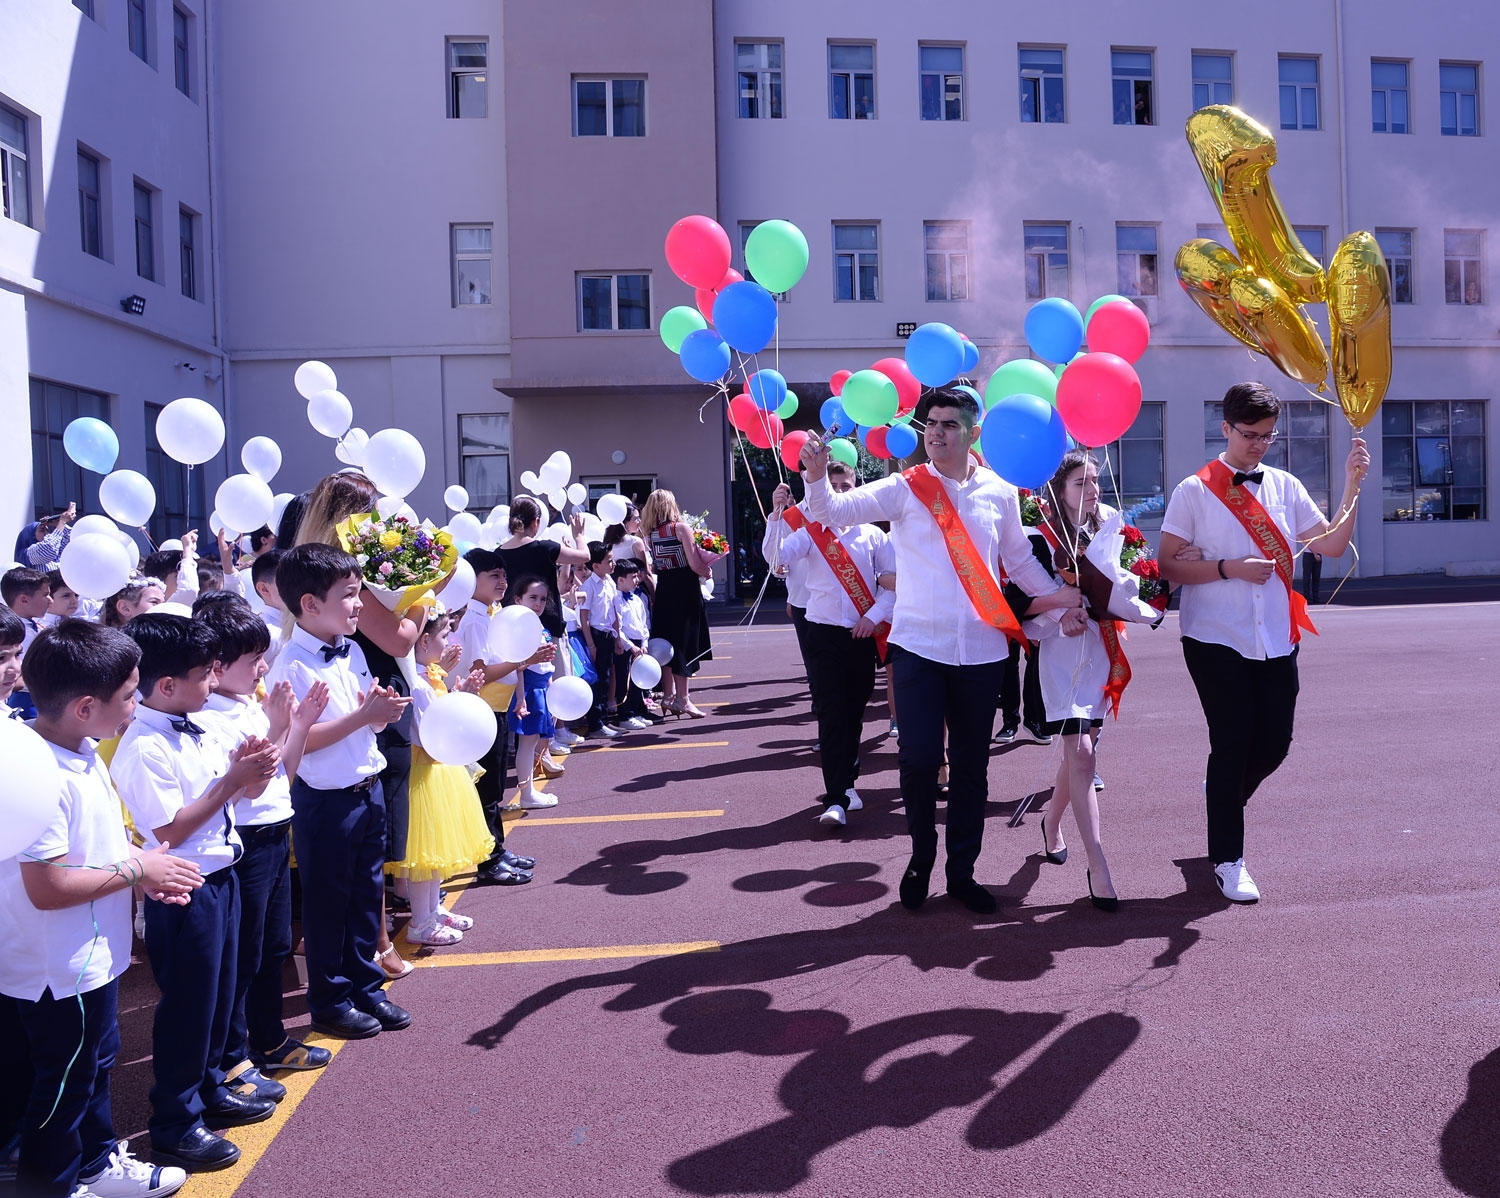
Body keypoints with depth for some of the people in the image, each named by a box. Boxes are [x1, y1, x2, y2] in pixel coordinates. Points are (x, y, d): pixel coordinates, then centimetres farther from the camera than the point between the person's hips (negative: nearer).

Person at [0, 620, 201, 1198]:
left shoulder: (85, 753, 0)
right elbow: (47, 888, -30)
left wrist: (142, 870, -2)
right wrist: (134, 868, -20)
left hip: (93, 956, 10)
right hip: (59, 972, -9)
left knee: (94, 1065, 26)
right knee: (62, 1087, 12)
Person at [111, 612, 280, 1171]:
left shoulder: (193, 729, 3)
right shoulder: (144, 749, -22)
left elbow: (224, 790, 13)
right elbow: (170, 831, -24)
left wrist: (245, 765, -8)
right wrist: (232, 780, -23)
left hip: (220, 878, 9)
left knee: (219, 995, 22)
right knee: (187, 1006, 6)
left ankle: (209, 1090, 41)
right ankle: (174, 1125, 23)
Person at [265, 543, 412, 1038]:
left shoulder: (353, 651, 6)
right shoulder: (293, 666, -18)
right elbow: (298, 741, -23)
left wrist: (383, 709, -7)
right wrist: (362, 715, -23)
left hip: (368, 789, 8)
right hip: (326, 799, -7)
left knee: (367, 895, 17)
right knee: (327, 903, 9)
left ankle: (366, 988, 33)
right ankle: (330, 1001, 25)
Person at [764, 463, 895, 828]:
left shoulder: (872, 534, 5)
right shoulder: (810, 531, 2)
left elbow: (894, 578, 5)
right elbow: (776, 556, -14)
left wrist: (875, 615, -7)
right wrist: (778, 514, -25)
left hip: (862, 634, 2)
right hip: (824, 633, -2)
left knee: (854, 711, 11)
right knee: (831, 713, -8)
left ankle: (845, 781, 28)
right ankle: (836, 799, -10)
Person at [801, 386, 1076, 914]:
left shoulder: (1000, 494, 6)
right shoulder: (905, 488, -2)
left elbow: (1020, 563, 16)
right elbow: (835, 511, -12)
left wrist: (1065, 602, 8)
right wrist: (817, 475, -31)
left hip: (981, 651, 3)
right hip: (919, 647, -2)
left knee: (971, 766, 10)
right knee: (919, 759, -6)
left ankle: (962, 870, 27)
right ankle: (921, 857, 21)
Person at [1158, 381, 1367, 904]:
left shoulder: (1285, 487, 9)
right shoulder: (1195, 491, -4)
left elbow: (1332, 545, 3)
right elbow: (1170, 565, -8)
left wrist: (1352, 487, -7)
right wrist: (1229, 568, -18)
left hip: (1276, 641, 5)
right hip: (1217, 641, -4)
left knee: (1273, 744, 8)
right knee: (1232, 744, -1)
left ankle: (1221, 796, 41)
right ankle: (1228, 860, 13)